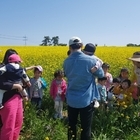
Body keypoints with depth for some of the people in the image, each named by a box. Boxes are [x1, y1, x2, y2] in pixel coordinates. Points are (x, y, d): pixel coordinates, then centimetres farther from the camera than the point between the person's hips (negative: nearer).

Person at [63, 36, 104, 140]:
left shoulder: (66, 62, -4)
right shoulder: (90, 60, -15)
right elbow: (101, 75, 0)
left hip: (71, 100, 4)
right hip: (86, 100, -3)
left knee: (71, 126, 19)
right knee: (86, 128, 10)